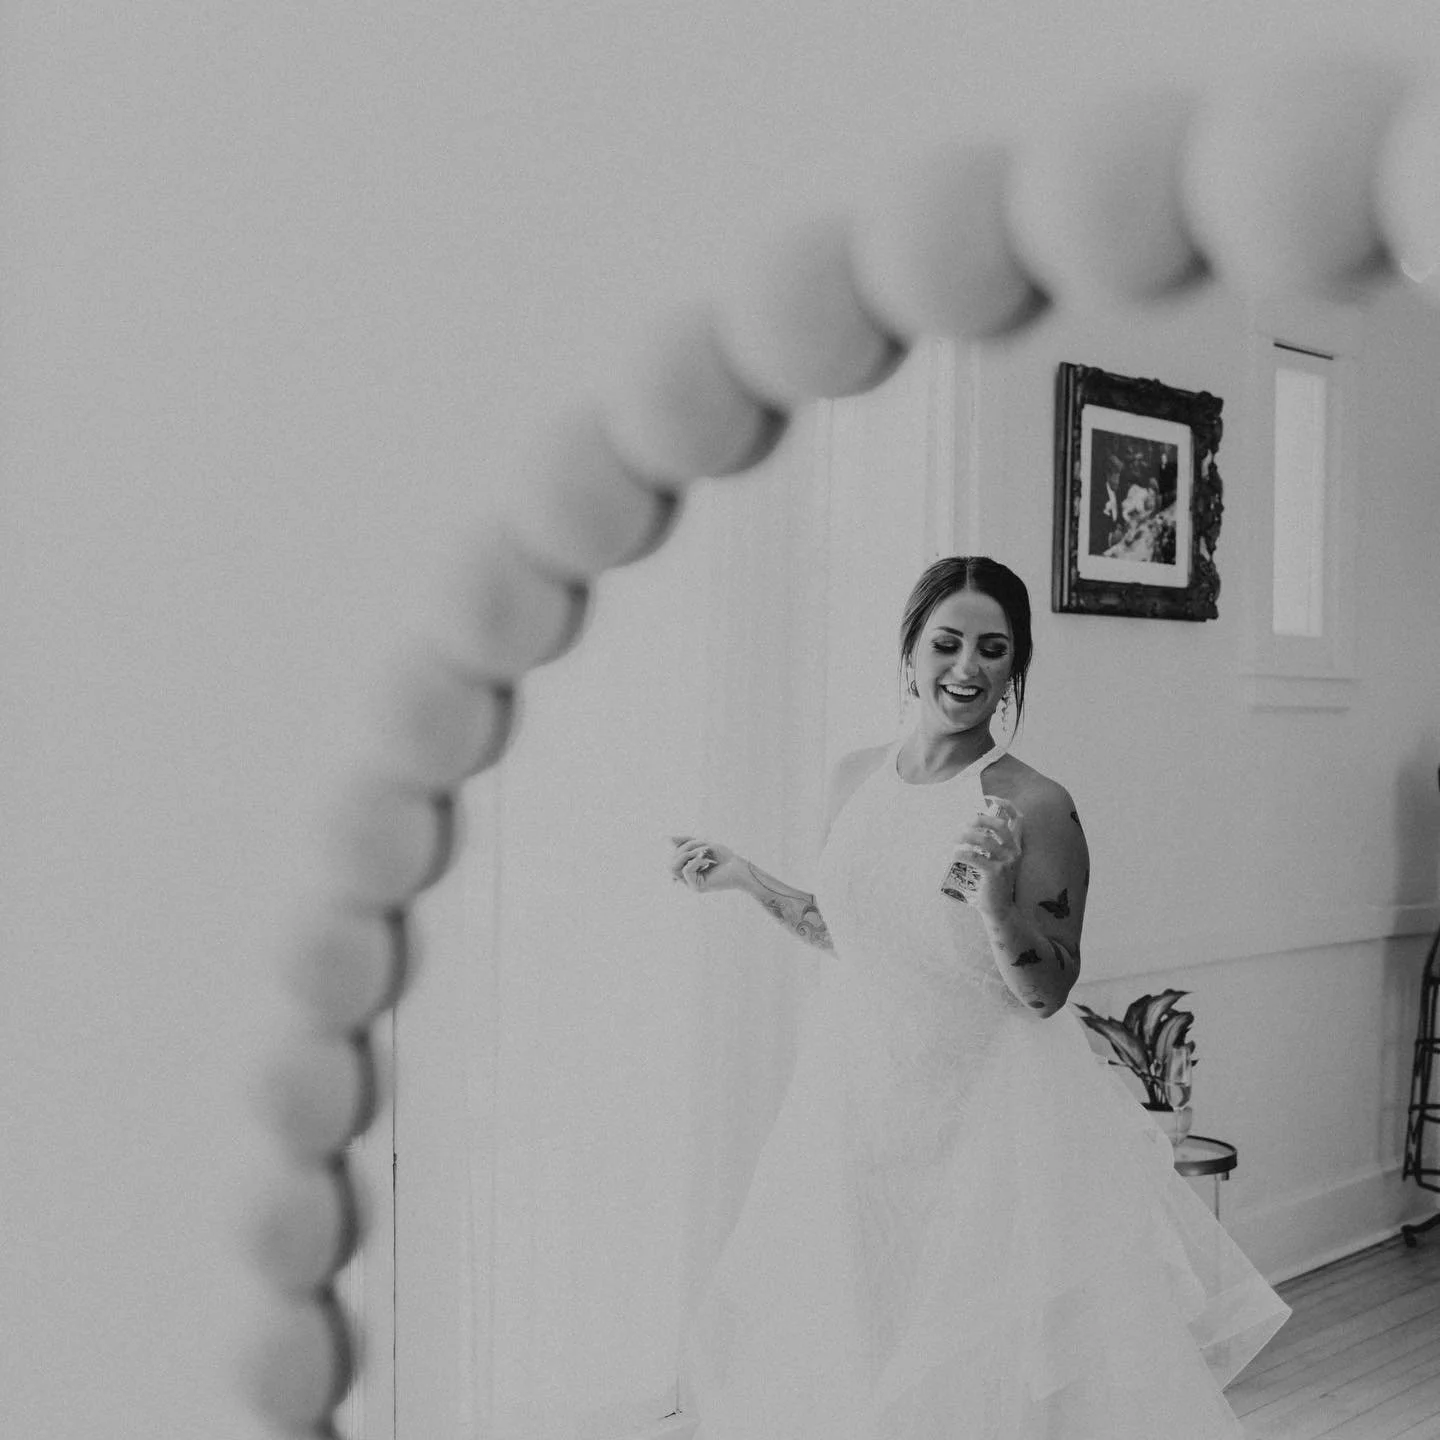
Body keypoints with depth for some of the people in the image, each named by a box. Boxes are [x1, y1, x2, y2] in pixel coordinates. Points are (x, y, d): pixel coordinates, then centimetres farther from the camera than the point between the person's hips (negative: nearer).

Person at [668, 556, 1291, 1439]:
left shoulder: (1034, 808, -15)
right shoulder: (856, 780, 2)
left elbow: (1047, 993, -13)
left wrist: (995, 894, -28)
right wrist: (743, 877, 15)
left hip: (988, 1120, -5)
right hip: (860, 1101, 5)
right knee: (842, 1353, 15)